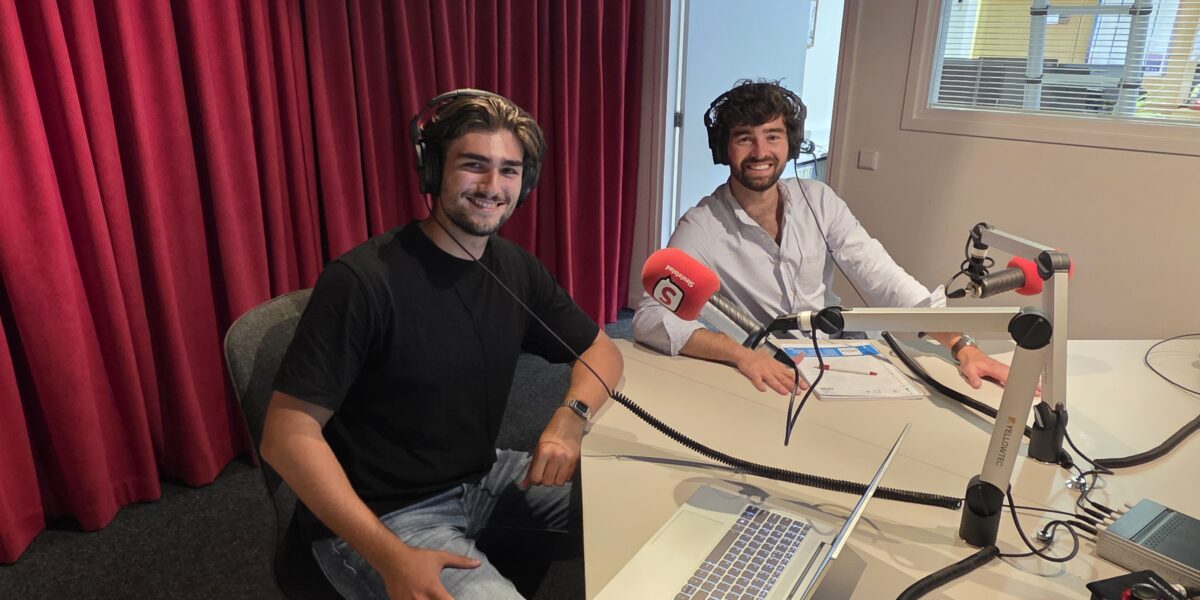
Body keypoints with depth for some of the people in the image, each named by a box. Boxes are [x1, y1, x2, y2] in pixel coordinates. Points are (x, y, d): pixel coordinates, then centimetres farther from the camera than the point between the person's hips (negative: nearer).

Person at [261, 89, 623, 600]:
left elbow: (601, 349, 8)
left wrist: (571, 416, -14)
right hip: (377, 517, -6)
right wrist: (390, 557, -28)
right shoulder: (363, 280, -22)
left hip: (480, 479, 7)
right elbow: (288, 434, -21)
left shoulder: (516, 269, -1)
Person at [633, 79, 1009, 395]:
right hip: (763, 381, -2)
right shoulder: (702, 228, -13)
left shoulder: (819, 201, 1)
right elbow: (649, 319, -23)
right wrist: (741, 354, -36)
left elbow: (886, 281, -3)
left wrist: (961, 346, -14)